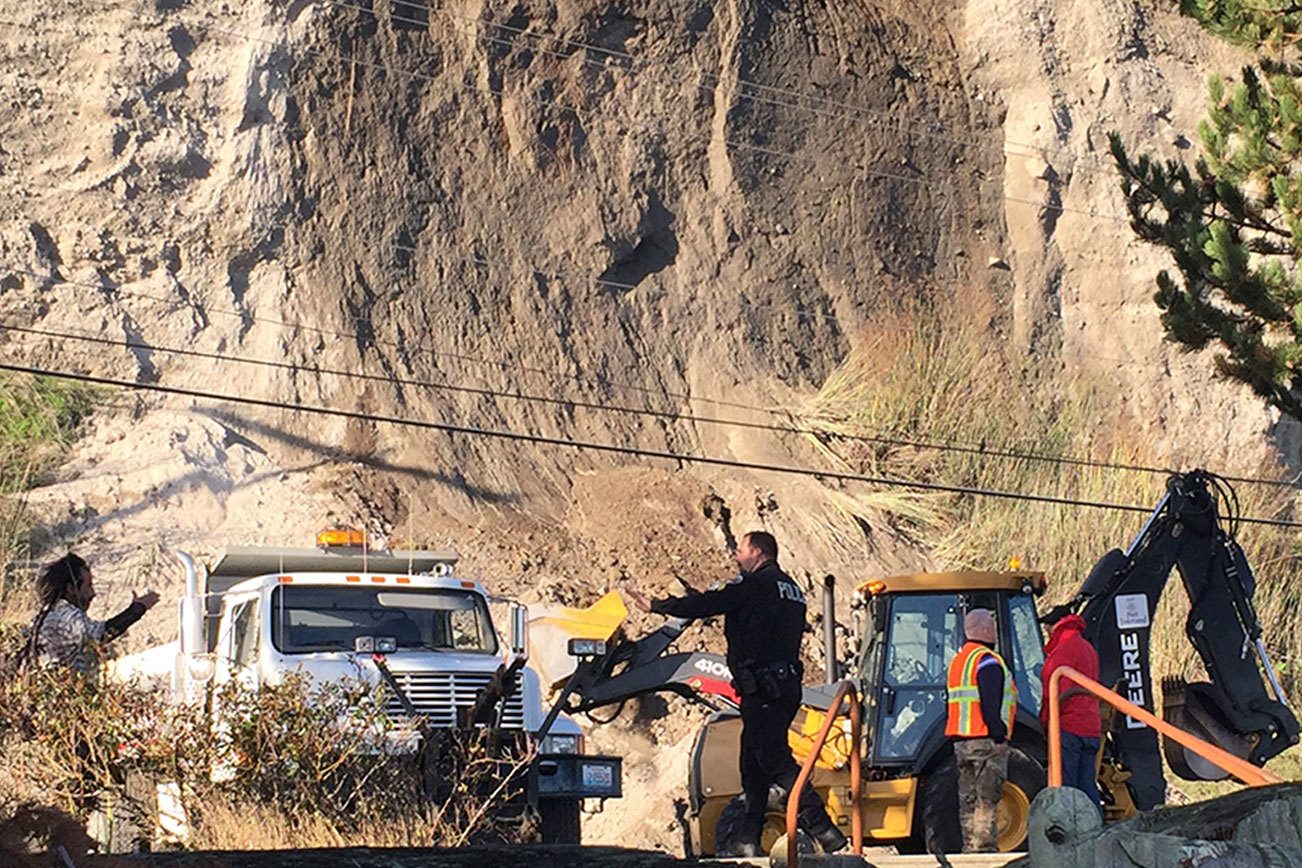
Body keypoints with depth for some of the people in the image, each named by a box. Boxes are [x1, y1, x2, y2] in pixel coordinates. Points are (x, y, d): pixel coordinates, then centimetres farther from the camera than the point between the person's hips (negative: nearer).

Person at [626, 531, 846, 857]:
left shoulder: (756, 584, -8)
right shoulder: (791, 589, 19)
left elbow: (706, 604, -7)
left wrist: (655, 606, 3)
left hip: (763, 690, -9)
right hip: (787, 682, 9)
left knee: (776, 762, -11)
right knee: (753, 764, 12)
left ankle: (824, 830, -19)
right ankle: (749, 841, 12)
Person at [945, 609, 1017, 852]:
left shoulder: (957, 660, 18)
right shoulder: (987, 661, -12)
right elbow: (991, 703, -20)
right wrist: (998, 735, -18)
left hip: (960, 741, 9)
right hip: (986, 741, -9)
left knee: (968, 800, 10)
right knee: (987, 800, -8)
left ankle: (970, 847, 12)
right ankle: (985, 848, -11)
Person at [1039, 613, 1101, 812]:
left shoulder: (1065, 648, -9)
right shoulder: (1089, 650, 19)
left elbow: (1057, 689, -14)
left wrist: (1047, 720, -8)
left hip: (1068, 728, -9)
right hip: (1090, 729, 9)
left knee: (1064, 788, -8)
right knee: (1088, 787, 8)